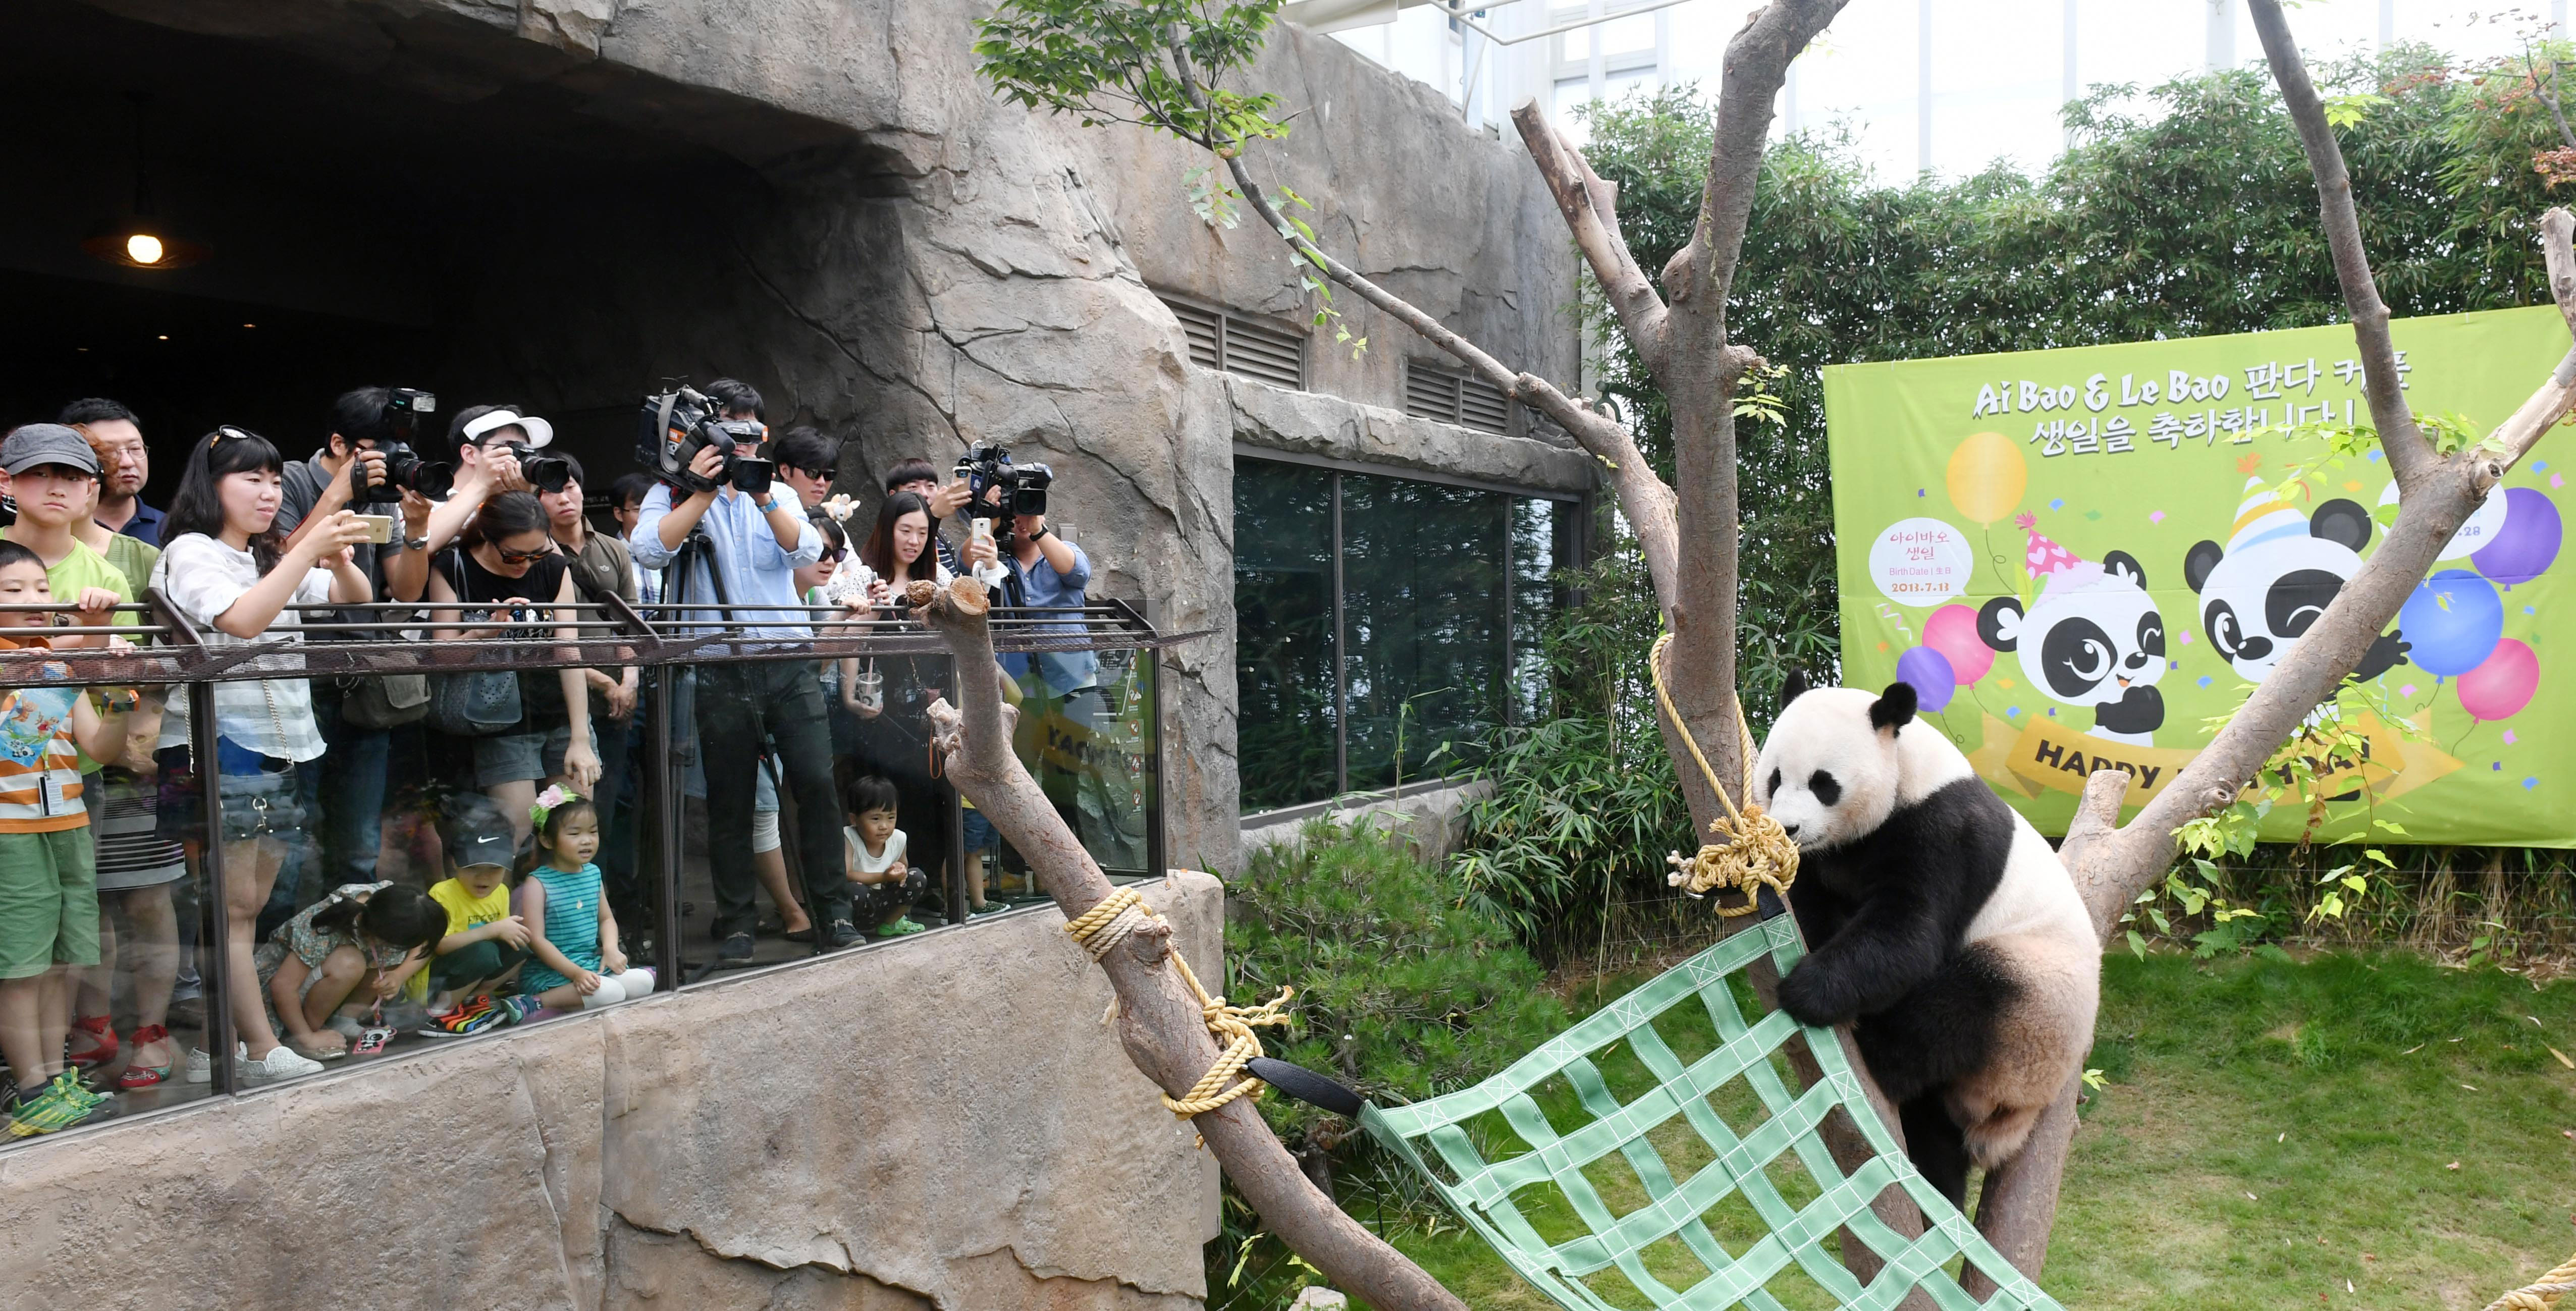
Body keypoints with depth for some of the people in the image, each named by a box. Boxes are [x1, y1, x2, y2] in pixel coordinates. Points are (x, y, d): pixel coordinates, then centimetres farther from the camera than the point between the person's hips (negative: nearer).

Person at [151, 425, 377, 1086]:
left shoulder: (272, 559, 22)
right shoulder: (191, 552, -2)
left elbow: (356, 600, 17)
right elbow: (243, 619, -19)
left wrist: (338, 560, -4)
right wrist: (308, 551, -22)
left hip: (280, 745, 8)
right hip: (220, 743, -8)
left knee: (248, 909, 7)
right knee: (234, 907, -6)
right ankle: (264, 1053, -6)